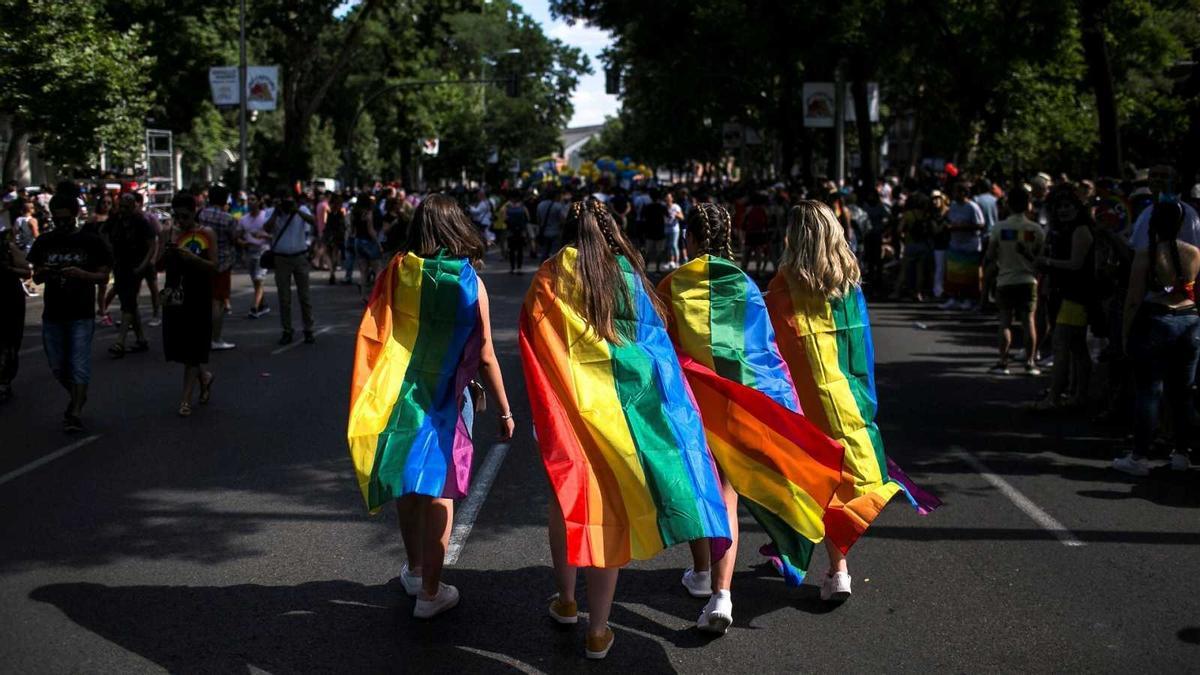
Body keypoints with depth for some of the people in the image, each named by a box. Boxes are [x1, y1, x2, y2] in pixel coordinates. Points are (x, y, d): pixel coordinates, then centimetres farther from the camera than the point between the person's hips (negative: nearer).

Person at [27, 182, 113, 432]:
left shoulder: (91, 242, -5)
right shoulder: (44, 242, 5)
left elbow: (104, 276, -3)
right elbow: (36, 278, 10)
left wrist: (81, 274, -22)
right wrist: (44, 272, -13)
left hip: (81, 315, -4)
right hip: (52, 315, 4)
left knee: (79, 365, -6)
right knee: (58, 368, 12)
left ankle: (75, 413, 1)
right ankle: (78, 397, 37)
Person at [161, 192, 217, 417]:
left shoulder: (206, 234, -4)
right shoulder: (170, 232, 6)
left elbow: (215, 266, -7)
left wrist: (192, 257, -22)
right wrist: (167, 254, -13)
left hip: (198, 299, -4)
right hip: (174, 297, 4)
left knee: (192, 349, -1)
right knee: (175, 346, 7)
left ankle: (186, 398, 6)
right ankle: (204, 376, 34)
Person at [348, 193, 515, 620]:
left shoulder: (397, 272, -6)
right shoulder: (469, 281, -11)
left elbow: (372, 336, -4)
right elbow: (484, 357, -9)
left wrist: (374, 394, 8)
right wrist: (504, 411, 1)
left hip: (399, 393, 3)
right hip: (446, 397, -3)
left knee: (407, 483, 18)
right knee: (438, 490, 7)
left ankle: (414, 571, 35)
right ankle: (430, 591, 12)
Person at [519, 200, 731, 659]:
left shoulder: (550, 279, -1)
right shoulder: (628, 275, 2)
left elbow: (533, 346, -2)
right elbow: (654, 346, 2)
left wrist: (546, 412, 5)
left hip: (568, 405, 0)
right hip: (619, 407, 0)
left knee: (567, 498, 19)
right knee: (611, 507, 6)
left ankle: (566, 601, 33)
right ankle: (598, 631, 11)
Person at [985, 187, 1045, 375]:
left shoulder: (1000, 227, -7)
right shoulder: (1036, 229, -4)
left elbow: (990, 256, -3)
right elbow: (1041, 257, 2)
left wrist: (995, 264, 16)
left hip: (1005, 280, -1)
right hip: (1028, 280, 1)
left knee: (1005, 321, 5)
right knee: (1029, 321, 5)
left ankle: (1003, 362, 2)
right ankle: (1030, 362, 5)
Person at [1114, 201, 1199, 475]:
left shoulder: (1146, 255, -9)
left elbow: (1134, 300, -9)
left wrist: (1126, 333, -2)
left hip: (1155, 322, -3)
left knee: (1148, 391, 0)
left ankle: (1140, 457, 2)